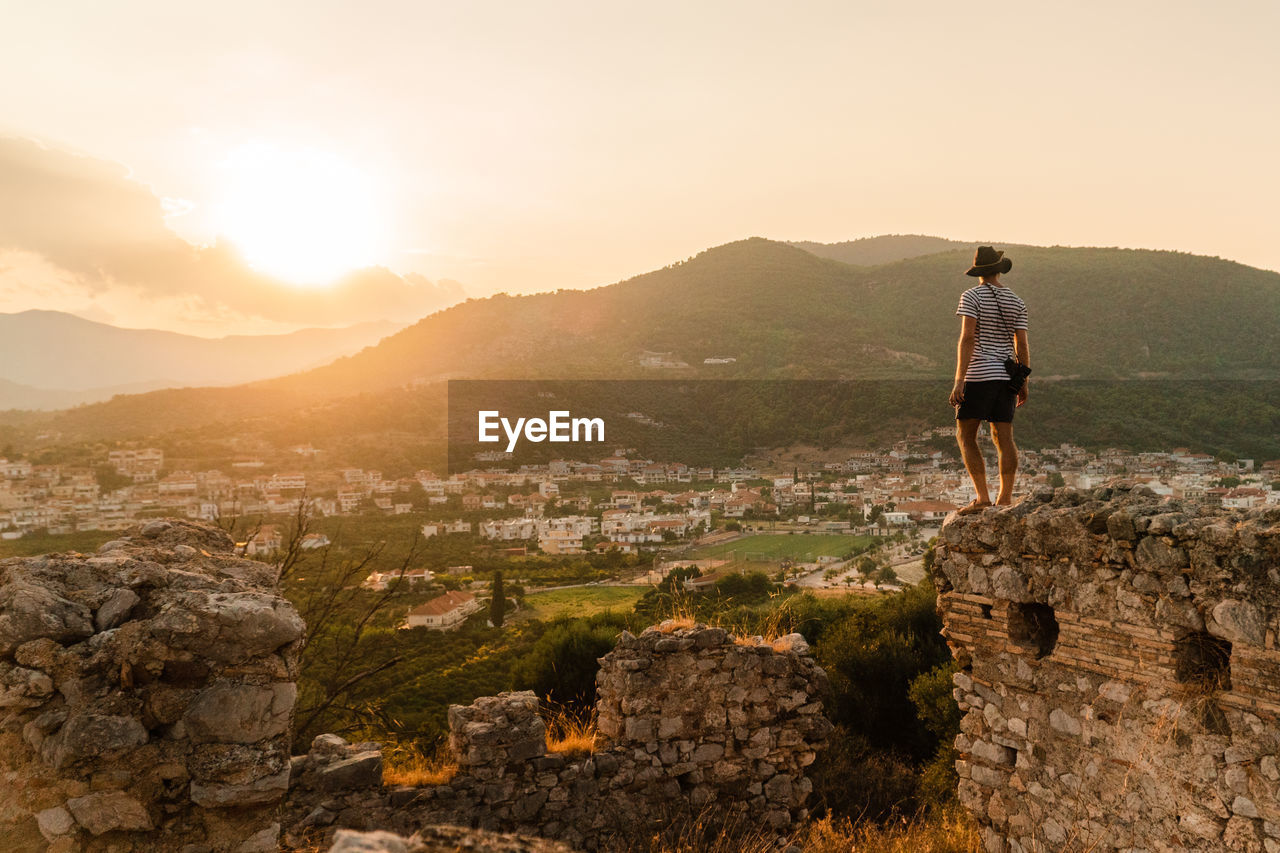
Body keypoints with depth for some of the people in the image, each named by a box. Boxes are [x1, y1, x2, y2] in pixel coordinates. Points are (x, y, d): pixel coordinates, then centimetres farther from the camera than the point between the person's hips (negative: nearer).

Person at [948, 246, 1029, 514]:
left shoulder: (972, 296, -8)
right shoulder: (1016, 302, 8)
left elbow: (967, 338, -16)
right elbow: (1022, 345, 5)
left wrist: (959, 380, -17)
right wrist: (1023, 383, 13)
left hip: (978, 375, -5)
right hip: (1005, 376, 6)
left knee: (965, 436, 0)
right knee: (1004, 439, 7)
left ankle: (982, 496, -8)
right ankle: (1005, 499, 8)